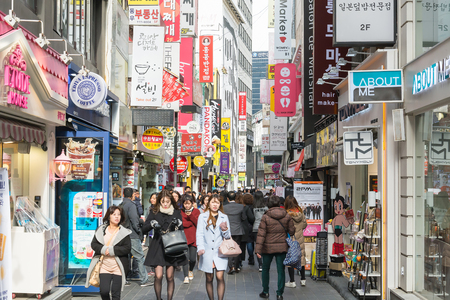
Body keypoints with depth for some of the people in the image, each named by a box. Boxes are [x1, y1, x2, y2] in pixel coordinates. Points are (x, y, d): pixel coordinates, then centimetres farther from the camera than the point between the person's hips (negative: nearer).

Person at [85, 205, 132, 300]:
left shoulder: (124, 232, 1)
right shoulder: (101, 230, 8)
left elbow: (127, 248, -8)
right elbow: (93, 244, 3)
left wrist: (111, 250, -15)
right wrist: (103, 249, -15)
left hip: (118, 267, -1)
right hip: (104, 266, 2)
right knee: (104, 291, -6)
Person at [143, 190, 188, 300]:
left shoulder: (176, 212, 6)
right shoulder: (154, 212, 4)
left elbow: (182, 231, 5)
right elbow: (144, 228, 2)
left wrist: (178, 224, -15)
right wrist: (152, 224, -17)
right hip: (158, 247, -1)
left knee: (170, 277, 3)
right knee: (158, 276, -9)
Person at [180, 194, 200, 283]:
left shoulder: (196, 211, 5)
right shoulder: (180, 212, 2)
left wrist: (190, 215, -13)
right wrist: (191, 223, -13)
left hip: (194, 238, 1)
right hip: (184, 237, -1)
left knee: (192, 258, 2)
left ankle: (191, 270, 33)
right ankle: (186, 276, -2)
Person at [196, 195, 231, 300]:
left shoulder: (224, 217, 10)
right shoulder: (202, 217, 6)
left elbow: (228, 236, 8)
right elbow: (199, 234, -1)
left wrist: (225, 230, -13)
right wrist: (200, 247, -15)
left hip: (220, 252, 0)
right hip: (207, 252, 0)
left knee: (220, 277, -11)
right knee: (209, 279, 5)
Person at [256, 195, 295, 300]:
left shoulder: (265, 217, -11)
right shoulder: (287, 216, -4)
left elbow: (261, 234, -11)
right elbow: (291, 231, 4)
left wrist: (258, 249, -10)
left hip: (268, 247, -1)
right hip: (282, 247, 2)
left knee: (265, 269, 15)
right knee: (281, 270, 7)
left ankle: (265, 292, 20)